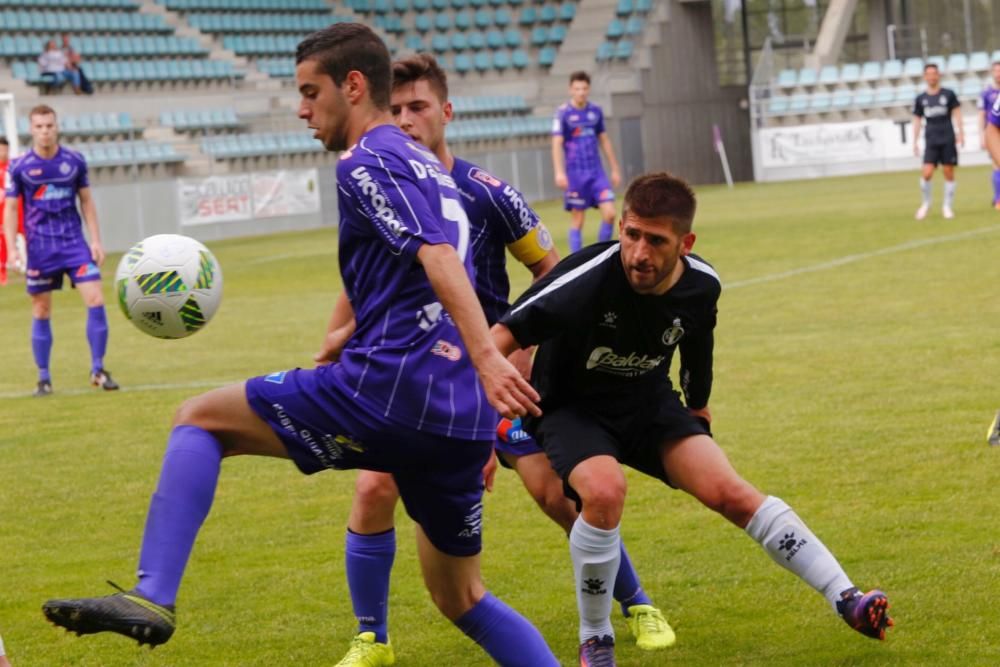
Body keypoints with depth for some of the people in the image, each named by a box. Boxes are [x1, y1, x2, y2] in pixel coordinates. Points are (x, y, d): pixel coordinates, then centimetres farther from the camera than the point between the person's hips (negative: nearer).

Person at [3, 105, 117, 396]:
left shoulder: (74, 161, 1)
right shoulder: (20, 167, -4)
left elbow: (87, 202, 9)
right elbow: (10, 208, 1)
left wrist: (96, 241, 4)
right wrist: (12, 248, -8)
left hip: (74, 242, 1)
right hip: (40, 248, -1)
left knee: (95, 300, -10)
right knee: (41, 311, 4)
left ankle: (97, 370, -1)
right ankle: (43, 378, 13)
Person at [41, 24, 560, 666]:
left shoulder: (367, 163, -2)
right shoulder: (426, 166, 25)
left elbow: (438, 259, -18)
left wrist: (486, 357, -31)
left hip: (390, 389, -8)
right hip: (462, 416, 8)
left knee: (200, 419, 3)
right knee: (461, 599, 20)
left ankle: (153, 596, -13)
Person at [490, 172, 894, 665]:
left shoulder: (701, 286, -13)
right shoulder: (588, 277, -32)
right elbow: (501, 339, -35)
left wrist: (698, 410, 23)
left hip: (649, 404, 4)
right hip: (569, 408, -4)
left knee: (727, 491, -13)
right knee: (604, 491, -33)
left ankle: (846, 600, -7)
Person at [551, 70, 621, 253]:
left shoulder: (596, 111, 8)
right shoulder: (563, 113, -6)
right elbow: (557, 143, -10)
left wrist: (615, 169, 17)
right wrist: (559, 172, -21)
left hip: (597, 171, 4)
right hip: (575, 173, -4)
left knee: (609, 213, -7)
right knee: (577, 220, 1)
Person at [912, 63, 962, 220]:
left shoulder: (948, 94, 2)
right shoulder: (921, 99, 7)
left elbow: (957, 113, 4)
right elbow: (917, 120, 12)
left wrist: (961, 133, -6)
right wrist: (915, 142, 7)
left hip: (948, 140, -1)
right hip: (931, 142, 1)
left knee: (949, 174, -1)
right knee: (926, 173, -11)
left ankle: (947, 206, 11)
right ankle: (926, 203, 10)